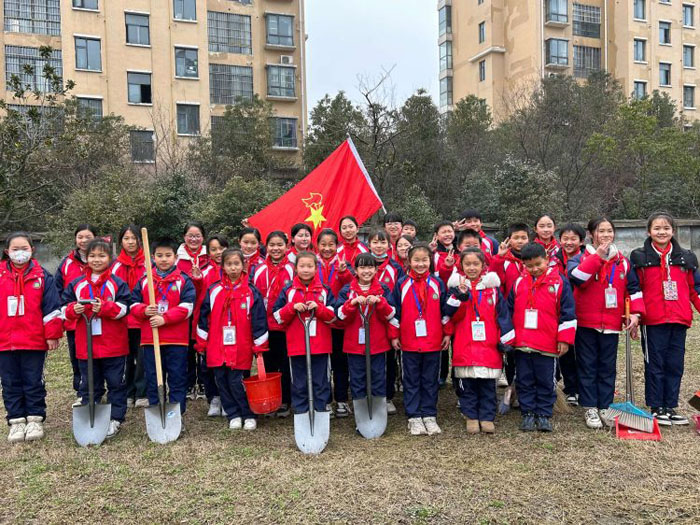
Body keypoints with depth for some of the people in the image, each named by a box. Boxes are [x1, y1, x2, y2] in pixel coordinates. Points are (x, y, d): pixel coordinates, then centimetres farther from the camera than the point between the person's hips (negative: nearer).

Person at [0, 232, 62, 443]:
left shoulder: (42, 276, -1)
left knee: (34, 382, 7)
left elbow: (51, 307, -2)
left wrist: (52, 334, -5)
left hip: (34, 340, -2)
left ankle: (35, 420, 18)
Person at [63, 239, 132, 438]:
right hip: (85, 345, 3)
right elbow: (66, 307, 8)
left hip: (113, 345, -3)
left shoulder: (117, 283, -3)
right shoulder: (77, 284, 7)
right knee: (88, 385, 14)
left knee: (116, 383, 6)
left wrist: (104, 307, -25)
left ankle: (116, 418, 18)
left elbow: (123, 308, -10)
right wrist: (74, 309, -14)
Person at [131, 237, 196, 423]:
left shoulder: (184, 281, -1)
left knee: (177, 379, 4)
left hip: (176, 339, -3)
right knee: (152, 379, 11)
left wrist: (165, 319, -19)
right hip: (150, 338, 3)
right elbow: (134, 303, 9)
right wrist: (144, 310, -13)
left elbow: (187, 307, -10)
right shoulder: (144, 281, 9)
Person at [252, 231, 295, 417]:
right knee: (269, 364, 12)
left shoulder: (292, 269, -4)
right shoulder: (260, 270, 4)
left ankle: (285, 402, 20)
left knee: (286, 365, 7)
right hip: (266, 326, 3)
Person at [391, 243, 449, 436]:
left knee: (431, 380, 10)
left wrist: (447, 334, 5)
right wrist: (394, 336, 1)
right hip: (409, 342, -1)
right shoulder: (402, 284, -1)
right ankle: (414, 417, 17)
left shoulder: (437, 283, 2)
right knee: (411, 381, 8)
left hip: (433, 342, 1)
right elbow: (395, 311, 1)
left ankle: (429, 416, 21)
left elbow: (445, 309, 6)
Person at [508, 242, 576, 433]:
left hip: (547, 344, -3)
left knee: (546, 381, 8)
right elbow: (509, 311, 13)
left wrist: (564, 339, -5)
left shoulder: (559, 282, -2)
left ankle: (544, 415, 21)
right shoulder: (519, 283, 6)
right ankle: (528, 413, 22)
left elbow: (568, 313, -2)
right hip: (521, 343, 3)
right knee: (524, 380, 9)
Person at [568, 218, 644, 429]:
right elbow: (576, 277, -23)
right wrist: (597, 256, -21)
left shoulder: (623, 262, 8)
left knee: (608, 367, 10)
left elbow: (633, 288, 9)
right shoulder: (582, 258, -3)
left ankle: (605, 407, 21)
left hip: (611, 324, 3)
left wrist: (635, 313, -3)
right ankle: (590, 408, 11)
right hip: (586, 323, -3)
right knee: (587, 366, 3)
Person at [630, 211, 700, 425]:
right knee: (655, 365, 3)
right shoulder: (640, 257, 1)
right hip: (652, 320, -3)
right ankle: (656, 407, 13)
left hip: (679, 320, 3)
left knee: (675, 365, 9)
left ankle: (670, 406, 20)